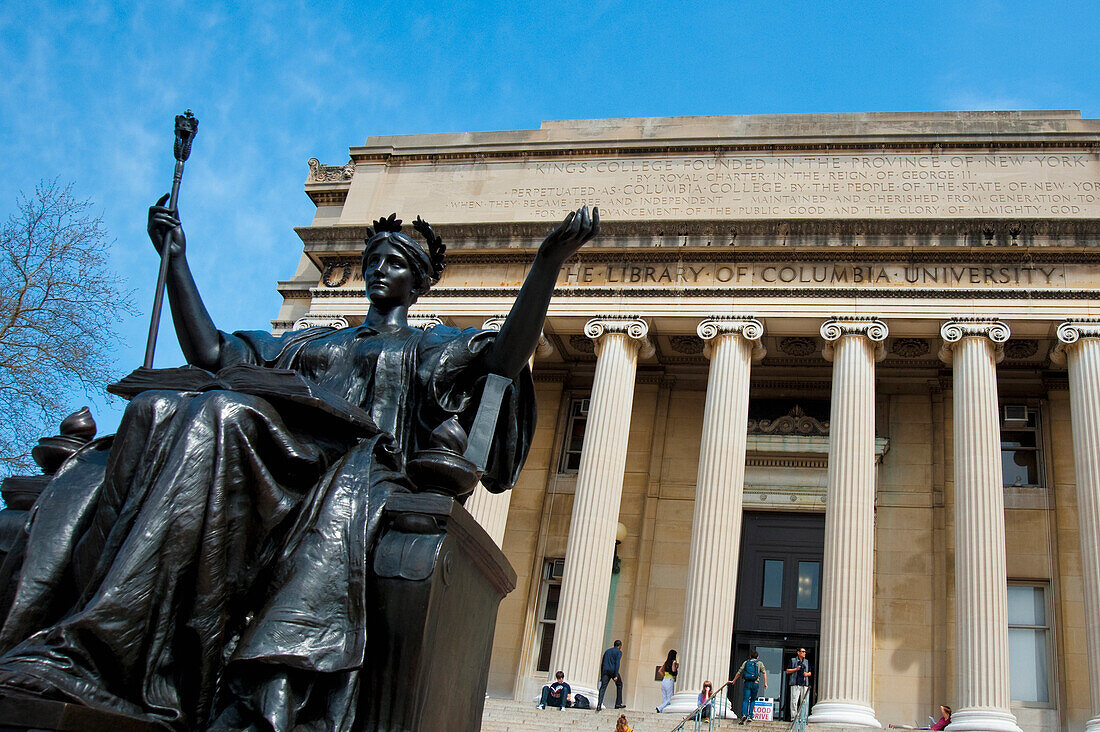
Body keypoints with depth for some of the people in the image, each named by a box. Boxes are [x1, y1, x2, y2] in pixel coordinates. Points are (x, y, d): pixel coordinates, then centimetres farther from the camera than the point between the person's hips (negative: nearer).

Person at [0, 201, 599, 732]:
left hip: (357, 463, -5)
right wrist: (176, 257, 29)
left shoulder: (432, 347, 26)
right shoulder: (307, 343, 39)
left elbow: (504, 358, 4)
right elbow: (208, 353, 28)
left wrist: (550, 260, -6)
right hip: (278, 457, 5)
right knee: (160, 412, -26)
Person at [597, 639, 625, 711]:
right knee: (619, 685, 16)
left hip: (605, 671, 4)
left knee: (603, 687, -5)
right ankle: (618, 704, 15)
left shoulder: (607, 651, 24)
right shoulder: (619, 652, 6)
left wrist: (601, 676, 21)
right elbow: (617, 663, -8)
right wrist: (616, 675, -14)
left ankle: (599, 704, -23)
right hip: (613, 670, -4)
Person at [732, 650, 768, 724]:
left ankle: (744, 714, -24)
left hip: (747, 683, 1)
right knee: (753, 700, 15)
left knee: (745, 700, -3)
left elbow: (738, 673, 17)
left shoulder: (746, 663, 16)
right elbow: (764, 673, 0)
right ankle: (750, 716, 9)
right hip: (755, 683, -1)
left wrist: (733, 681, 27)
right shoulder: (759, 663, 12)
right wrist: (765, 683, 0)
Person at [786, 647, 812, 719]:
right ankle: (793, 717, -8)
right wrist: (796, 669, -8)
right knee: (794, 701, -9)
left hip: (805, 684, 4)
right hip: (795, 683, -4)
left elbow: (810, 673, 23)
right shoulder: (793, 660, 8)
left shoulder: (807, 662, 19)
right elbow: (787, 671, 6)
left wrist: (807, 674, 0)